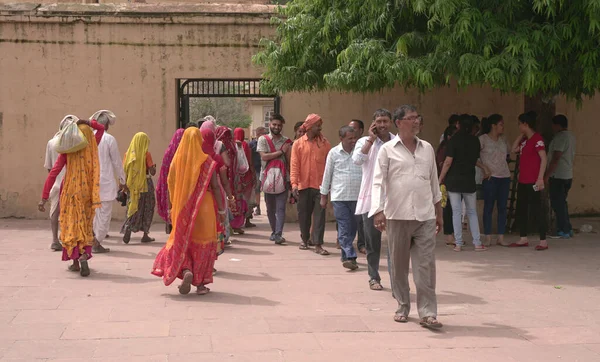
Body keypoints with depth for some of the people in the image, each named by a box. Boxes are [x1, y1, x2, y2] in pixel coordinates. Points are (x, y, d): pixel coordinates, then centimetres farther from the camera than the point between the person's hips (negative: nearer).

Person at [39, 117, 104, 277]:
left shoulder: (67, 151, -8)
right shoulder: (92, 148, -2)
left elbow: (53, 173, -12)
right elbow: (101, 128, 16)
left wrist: (44, 197, -12)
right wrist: (86, 122, 0)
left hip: (70, 192, -2)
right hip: (87, 193, 2)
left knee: (71, 225, 8)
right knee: (85, 226, 10)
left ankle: (75, 261, 6)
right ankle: (84, 255, -13)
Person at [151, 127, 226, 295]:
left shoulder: (177, 161, 0)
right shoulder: (206, 161, -8)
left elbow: (171, 185, 5)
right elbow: (215, 187, -9)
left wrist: (174, 207, 17)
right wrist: (221, 210, -1)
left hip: (183, 208, 2)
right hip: (204, 207, -2)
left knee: (182, 241, 15)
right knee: (203, 243, 8)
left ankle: (186, 271, -11)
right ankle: (200, 283, 9)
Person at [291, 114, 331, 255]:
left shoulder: (325, 143, 4)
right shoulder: (298, 144, 3)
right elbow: (294, 165, -1)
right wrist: (294, 183, -10)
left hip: (320, 185, -1)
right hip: (304, 185, 1)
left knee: (319, 214, -4)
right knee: (304, 214, 11)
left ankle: (318, 244, -3)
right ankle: (304, 240, 27)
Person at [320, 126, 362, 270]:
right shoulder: (334, 153, 2)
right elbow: (327, 174, 8)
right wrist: (323, 196, 9)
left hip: (357, 196, 2)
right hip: (339, 197, -1)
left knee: (352, 227, 9)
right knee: (344, 228, -7)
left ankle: (346, 255, 23)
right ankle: (350, 257, -10)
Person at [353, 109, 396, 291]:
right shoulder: (365, 142, 3)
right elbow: (357, 159, -16)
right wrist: (371, 139, -10)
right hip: (371, 199, 0)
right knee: (373, 241, 7)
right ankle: (374, 277, 18)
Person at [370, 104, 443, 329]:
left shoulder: (427, 149, 12)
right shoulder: (388, 150, 1)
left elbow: (434, 181, 17)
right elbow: (379, 182, -4)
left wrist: (438, 212, 18)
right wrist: (378, 210, -17)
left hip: (425, 216, 2)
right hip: (397, 216, -2)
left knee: (426, 265, -3)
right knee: (398, 265, 8)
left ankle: (428, 313, -1)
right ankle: (403, 307, 23)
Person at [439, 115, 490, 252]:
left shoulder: (454, 140, -8)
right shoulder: (475, 141, 3)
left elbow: (448, 162, -12)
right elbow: (475, 160, 14)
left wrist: (440, 179, -5)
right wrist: (484, 167, 34)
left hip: (453, 180, -2)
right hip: (469, 181, 2)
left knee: (456, 212, 1)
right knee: (472, 212, 11)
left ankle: (458, 244, 1)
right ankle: (477, 243, 8)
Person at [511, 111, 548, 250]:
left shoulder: (537, 138, -12)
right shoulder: (525, 140, 14)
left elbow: (543, 159, -16)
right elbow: (514, 149, 17)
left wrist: (540, 178, -22)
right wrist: (521, 135, 10)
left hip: (533, 181, -9)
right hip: (523, 181, 9)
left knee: (537, 208, -6)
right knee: (521, 209, 12)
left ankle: (543, 241, -2)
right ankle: (523, 239, 20)